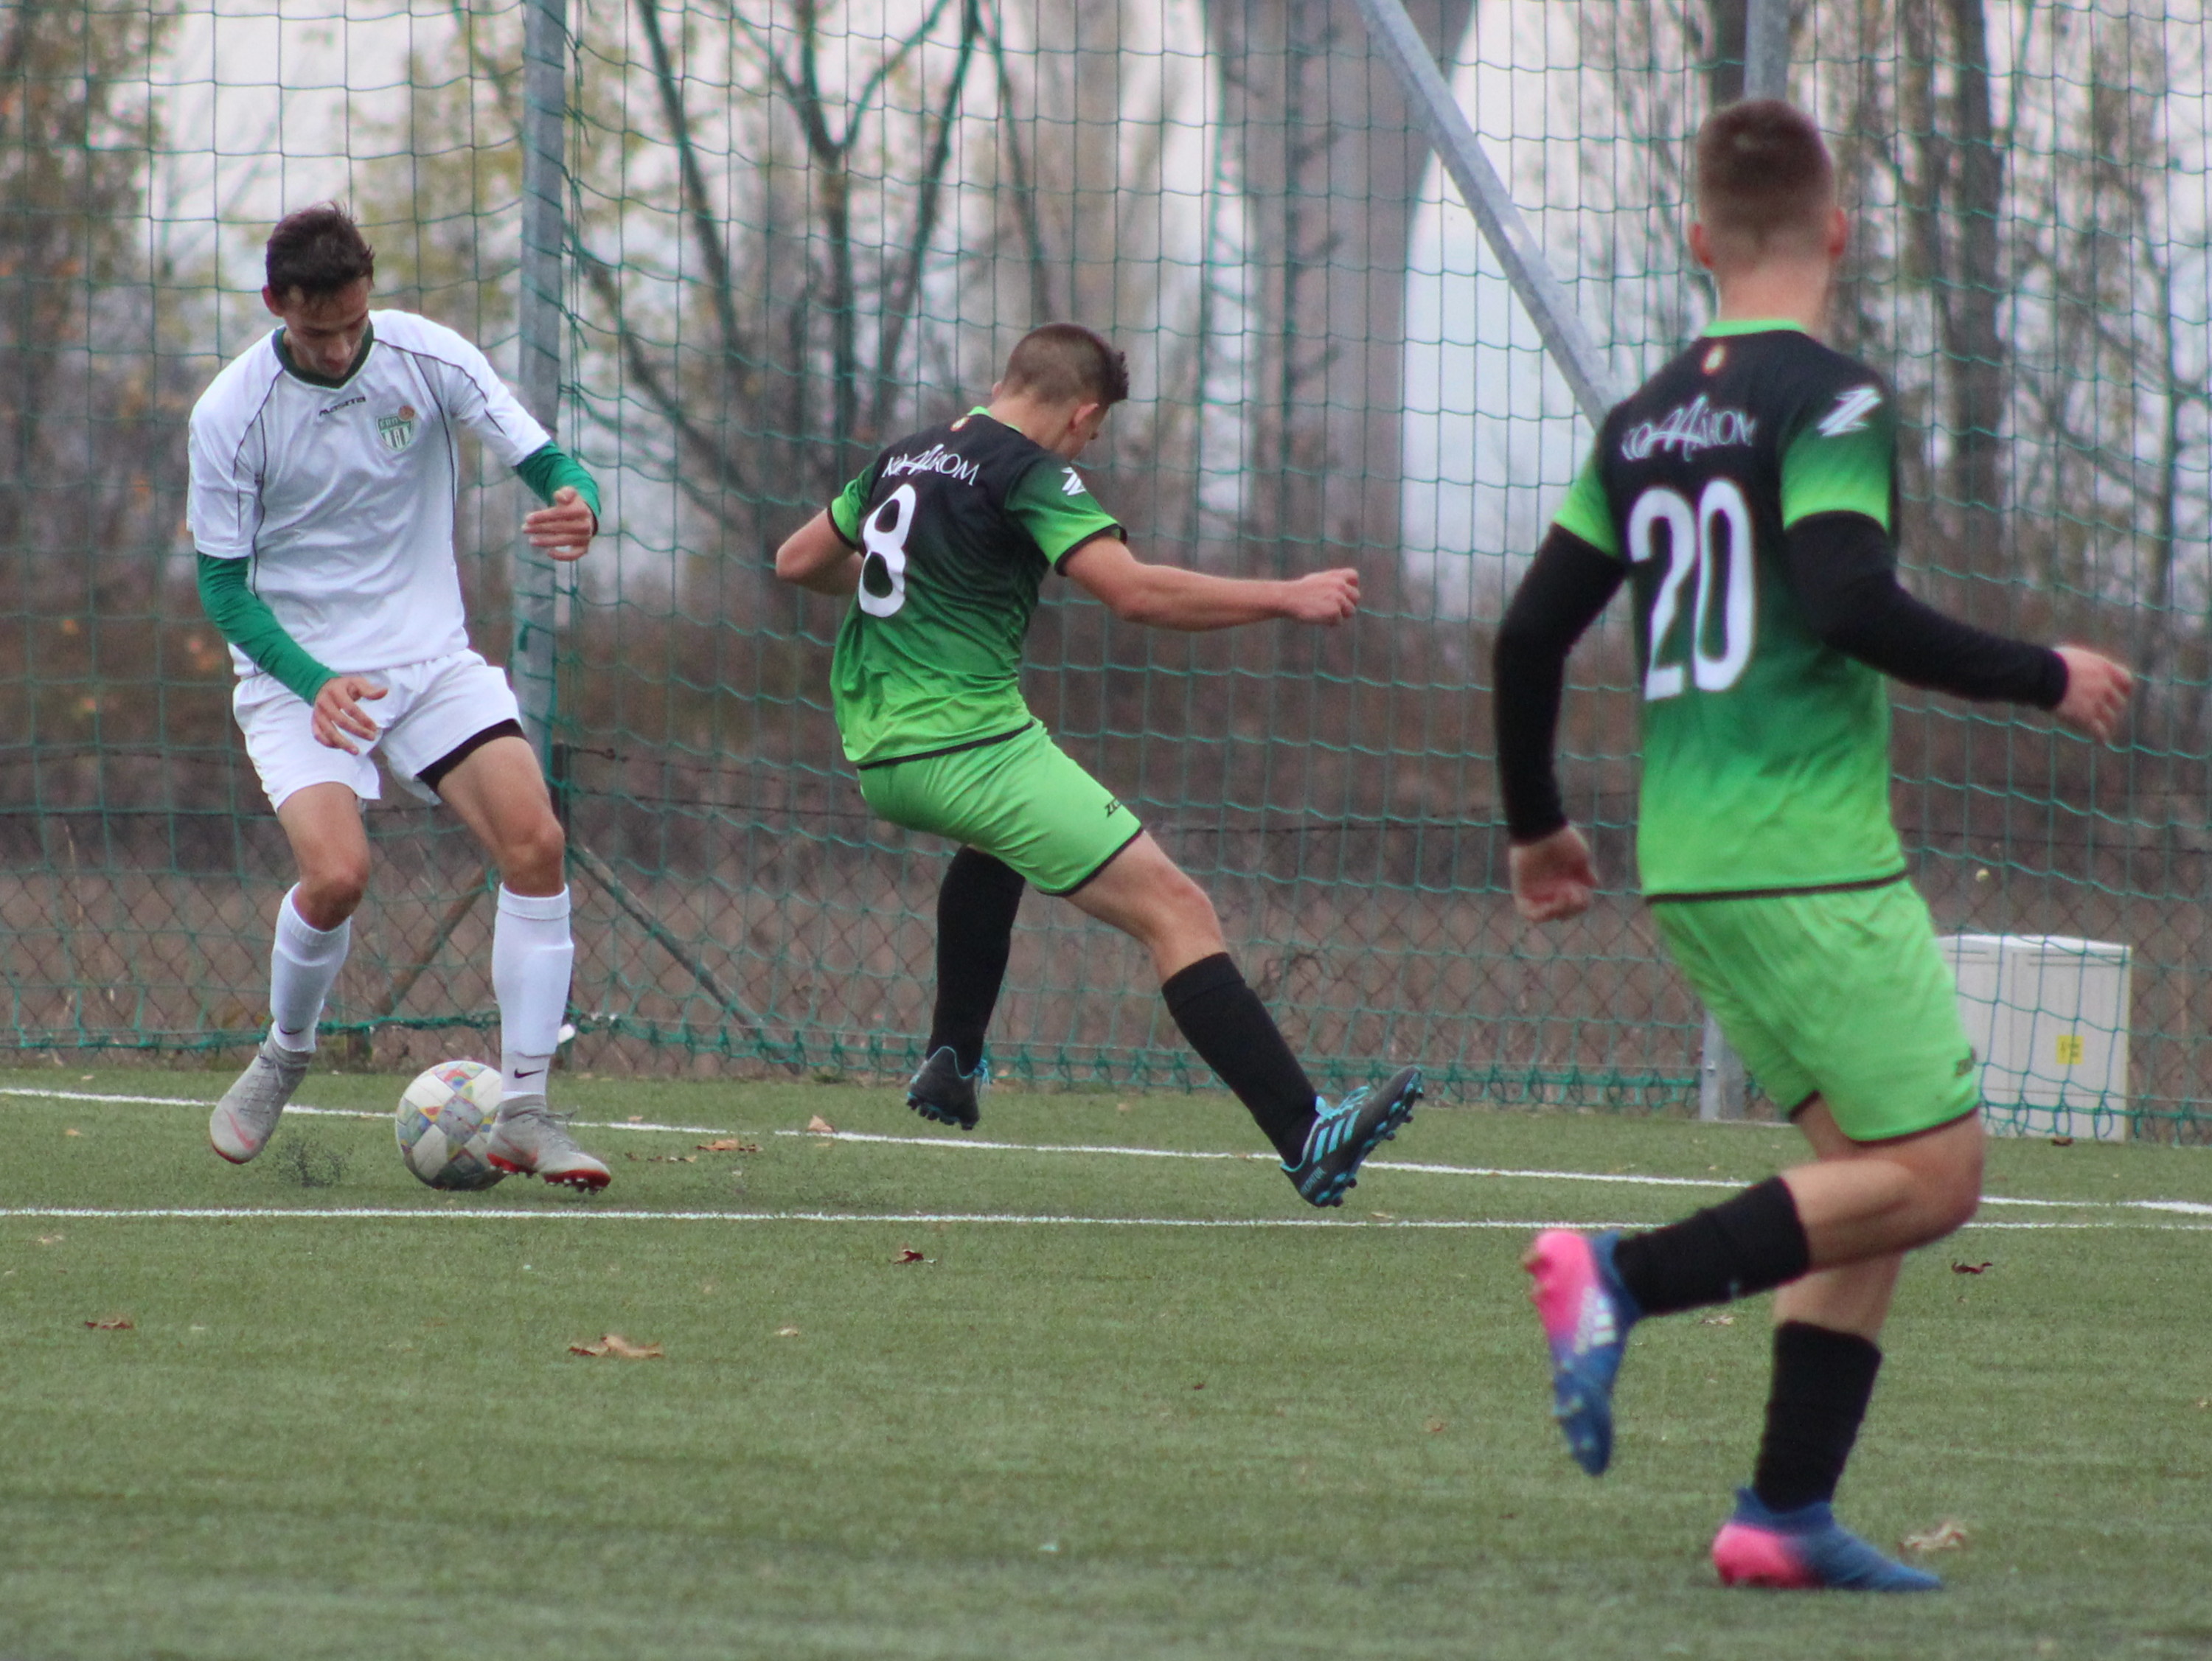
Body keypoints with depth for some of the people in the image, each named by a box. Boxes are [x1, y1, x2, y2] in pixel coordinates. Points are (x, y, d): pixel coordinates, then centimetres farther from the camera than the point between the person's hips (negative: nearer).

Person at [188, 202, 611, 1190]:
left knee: (535, 841, -17)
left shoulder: (429, 359, -7)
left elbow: (546, 463, -5)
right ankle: (284, 1058, 8)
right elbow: (223, 584, -7)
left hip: (430, 655, 3)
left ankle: (523, 1114, -10)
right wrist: (315, 682, -23)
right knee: (337, 873, -24)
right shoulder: (229, 415, -13)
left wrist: (577, 508, -31)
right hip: (295, 672, -3)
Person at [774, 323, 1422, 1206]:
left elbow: (797, 560, 28)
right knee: (1175, 911, -11)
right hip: (969, 744, -8)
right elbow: (1135, 590, -20)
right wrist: (1285, 598, -12)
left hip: (877, 751, 9)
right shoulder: (1027, 472, -8)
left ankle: (951, 1061, 38)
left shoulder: (905, 458, 15)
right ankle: (1305, 1137, -21)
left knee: (994, 835, 43)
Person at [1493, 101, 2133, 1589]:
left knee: (1875, 1171, 12)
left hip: (1689, 858, 8)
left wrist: (1537, 825, 27)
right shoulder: (1831, 401, -9)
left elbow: (1530, 638, 13)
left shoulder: (1646, 421, 13)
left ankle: (1788, 1514, 5)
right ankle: (1626, 1276, -17)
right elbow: (1851, 604, -22)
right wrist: (2044, 680, -10)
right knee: (1930, 1171, -6)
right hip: (1810, 854, -8)